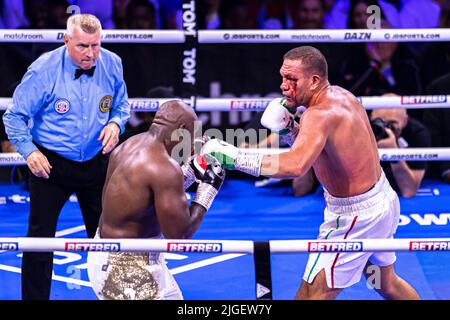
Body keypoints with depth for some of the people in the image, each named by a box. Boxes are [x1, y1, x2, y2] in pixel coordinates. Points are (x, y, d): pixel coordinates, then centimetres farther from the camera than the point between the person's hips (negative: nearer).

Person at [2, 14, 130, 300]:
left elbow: (121, 104, 11)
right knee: (40, 238, -2)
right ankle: (34, 297, 11)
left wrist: (116, 123, -10)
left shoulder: (112, 64, -7)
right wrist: (28, 150, -18)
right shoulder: (44, 70, -17)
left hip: (97, 163, 3)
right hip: (50, 163, -3)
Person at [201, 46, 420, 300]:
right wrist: (288, 128, -6)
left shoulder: (319, 114, -27)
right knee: (386, 282, 30)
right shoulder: (342, 95, 2)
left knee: (311, 295, -5)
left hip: (354, 216, -10)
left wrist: (237, 158, -41)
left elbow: (296, 166, -44)